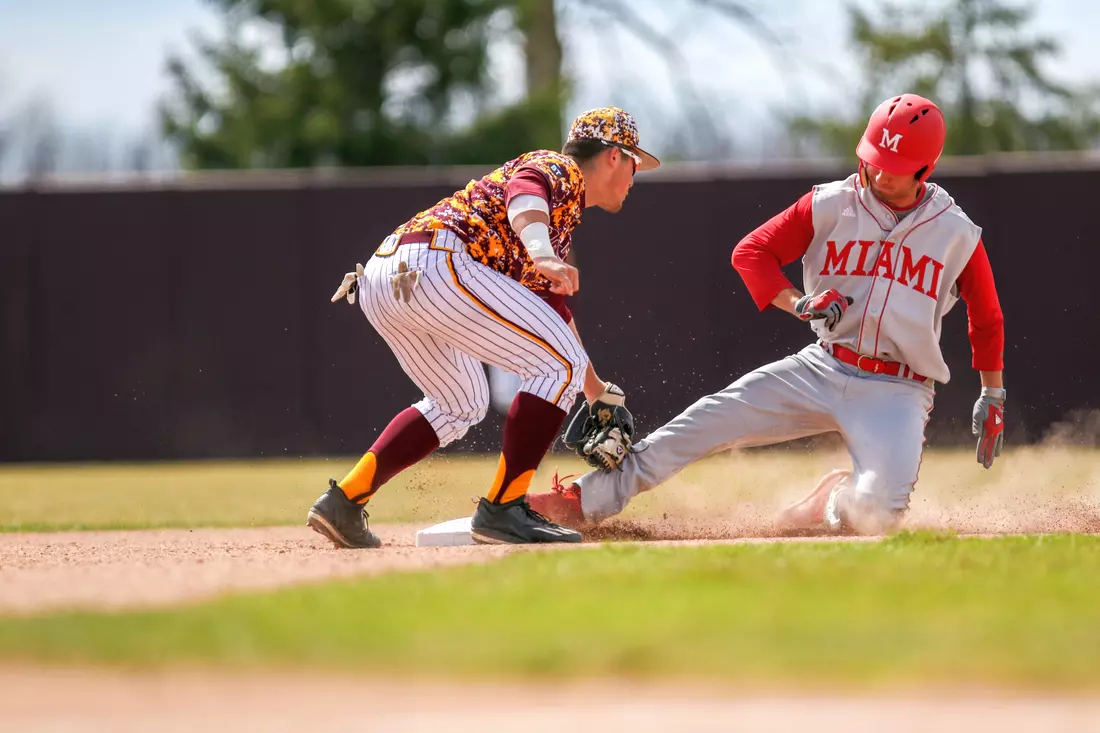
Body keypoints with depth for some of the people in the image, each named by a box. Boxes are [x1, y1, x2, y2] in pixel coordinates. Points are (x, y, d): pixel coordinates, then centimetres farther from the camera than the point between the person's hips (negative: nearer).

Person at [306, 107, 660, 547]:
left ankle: (344, 502, 19)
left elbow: (551, 305, 43)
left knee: (460, 404, 27)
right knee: (559, 364, -6)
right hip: (435, 264, -10)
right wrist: (542, 256, -39)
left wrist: (595, 391, 49)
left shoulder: (560, 227, 34)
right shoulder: (559, 168, 6)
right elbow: (524, 195, -19)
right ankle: (503, 509, -9)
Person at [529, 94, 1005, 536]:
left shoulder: (957, 234, -1)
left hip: (897, 394, -2)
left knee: (877, 512, -27)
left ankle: (832, 503, 10)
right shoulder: (830, 206, 1)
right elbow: (751, 252, 0)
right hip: (822, 369, 2)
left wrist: (992, 398, 9)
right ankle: (588, 501, -6)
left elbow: (987, 320, 10)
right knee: (703, 424, -12)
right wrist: (799, 304, -15)